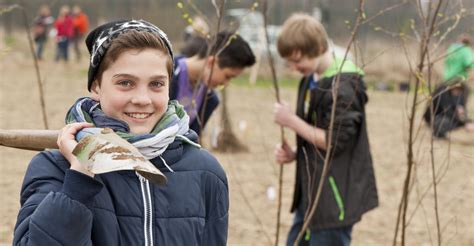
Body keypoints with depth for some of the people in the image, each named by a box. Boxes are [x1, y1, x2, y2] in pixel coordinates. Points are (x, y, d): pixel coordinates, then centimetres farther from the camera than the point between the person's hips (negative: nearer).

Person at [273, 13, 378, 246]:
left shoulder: (343, 87, -19)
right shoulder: (311, 81, 10)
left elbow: (335, 142, -22)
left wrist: (292, 121, -18)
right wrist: (294, 153, 1)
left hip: (335, 197, -10)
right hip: (313, 193, 10)